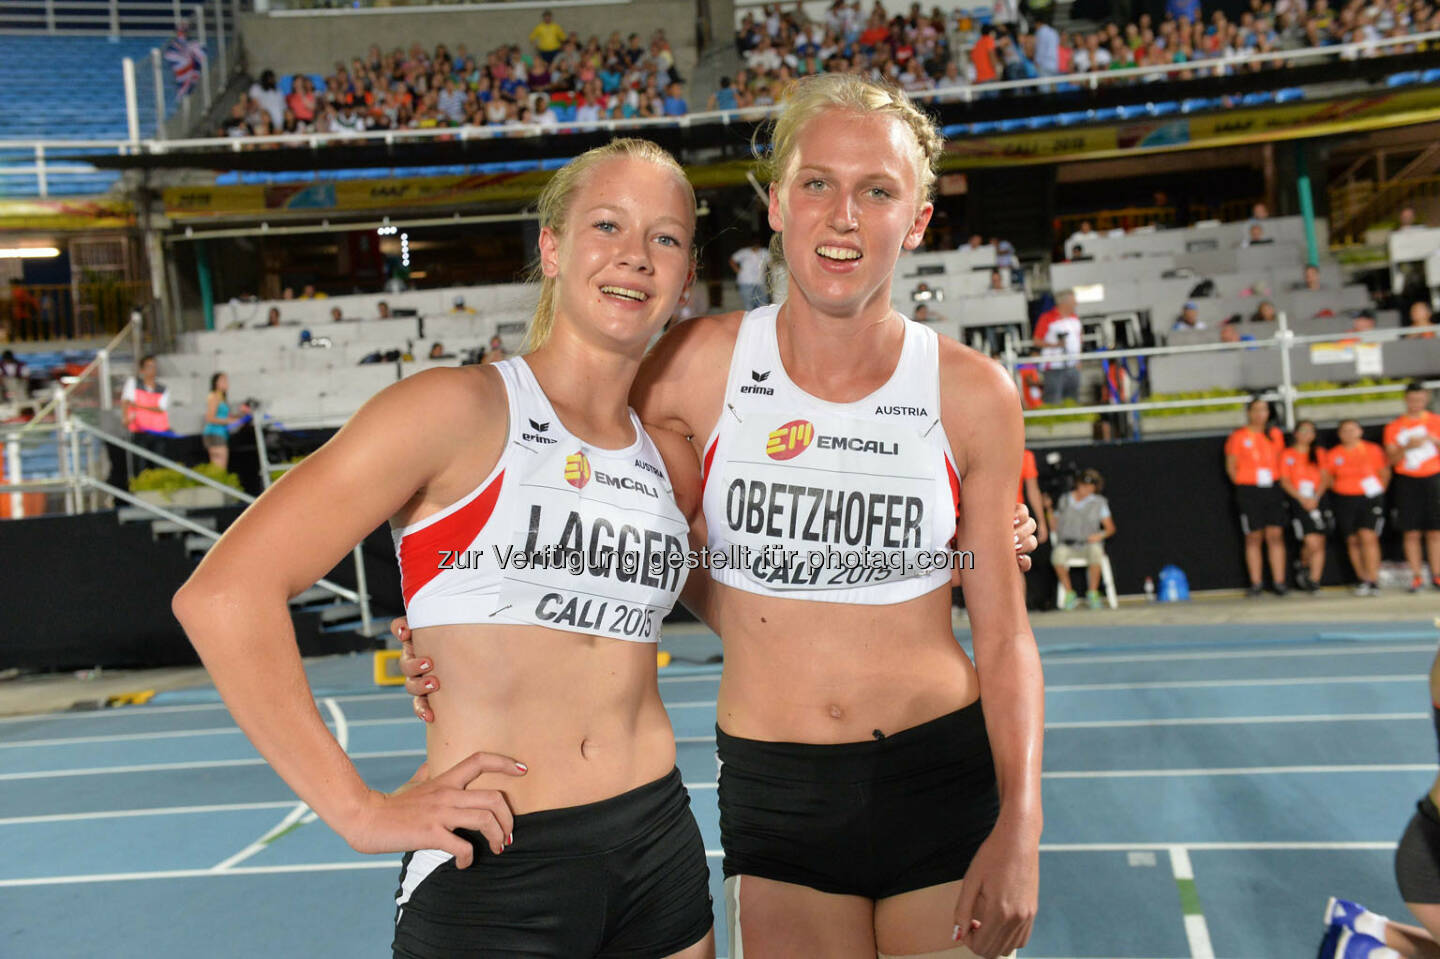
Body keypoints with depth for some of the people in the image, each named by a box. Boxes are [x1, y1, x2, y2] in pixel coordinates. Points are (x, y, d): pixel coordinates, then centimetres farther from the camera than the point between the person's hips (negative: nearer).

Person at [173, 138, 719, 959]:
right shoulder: (462, 410, -10)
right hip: (495, 870, -6)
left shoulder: (663, 452, 8)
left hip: (660, 847, 6)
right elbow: (223, 594, -16)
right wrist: (361, 812, -15)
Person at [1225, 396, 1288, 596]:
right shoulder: (1239, 437, -2)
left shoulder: (1274, 434, 10)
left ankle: (1279, 581, 3)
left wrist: (1279, 481, 7)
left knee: (1276, 535, -1)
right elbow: (1231, 467, 0)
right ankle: (1256, 583, 5)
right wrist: (1244, 487, -3)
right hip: (1249, 491, -3)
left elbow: (1280, 461, 18)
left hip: (1272, 489, 3)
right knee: (1253, 538, 0)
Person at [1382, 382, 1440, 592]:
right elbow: (1391, 460, 2)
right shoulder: (1394, 426, 7)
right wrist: (1406, 447, -15)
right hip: (1406, 481, 0)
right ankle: (1416, 576, 1)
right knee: (1412, 533, -3)